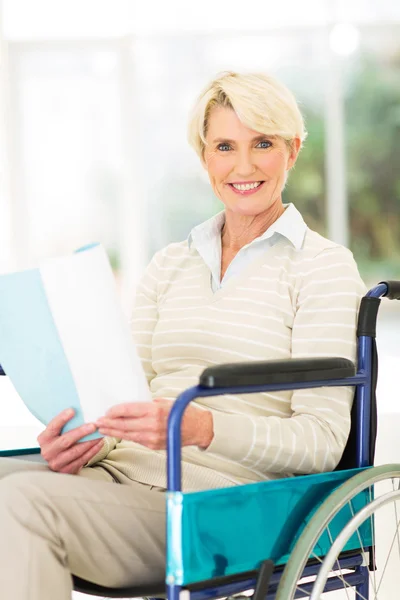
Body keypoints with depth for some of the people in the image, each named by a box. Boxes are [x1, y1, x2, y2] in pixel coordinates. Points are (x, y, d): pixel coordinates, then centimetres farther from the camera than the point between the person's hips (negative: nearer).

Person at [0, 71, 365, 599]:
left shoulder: (324, 266, 3)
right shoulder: (168, 265, 21)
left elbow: (323, 439, -5)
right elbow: (128, 392, 16)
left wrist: (201, 427, -23)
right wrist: (82, 441, -9)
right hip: (123, 472, 5)